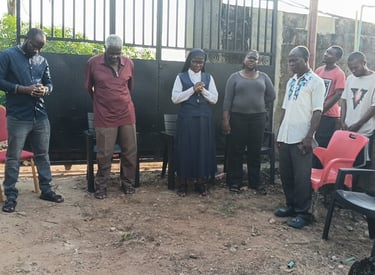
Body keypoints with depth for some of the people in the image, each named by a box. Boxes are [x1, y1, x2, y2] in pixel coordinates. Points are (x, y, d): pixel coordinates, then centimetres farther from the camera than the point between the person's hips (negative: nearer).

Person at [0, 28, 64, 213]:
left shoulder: (42, 61, 12)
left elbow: (49, 83, 18)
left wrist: (45, 90, -6)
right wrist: (23, 89, -19)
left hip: (40, 116, 5)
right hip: (17, 117, -5)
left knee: (42, 154, 12)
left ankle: (46, 190, 24)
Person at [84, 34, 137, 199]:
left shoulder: (129, 63, 2)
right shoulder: (93, 63, -6)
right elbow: (88, 87, 8)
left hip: (127, 115, 3)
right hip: (104, 116, -3)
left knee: (130, 152, 8)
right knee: (104, 154, 2)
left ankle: (128, 183, 23)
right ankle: (101, 186, 17)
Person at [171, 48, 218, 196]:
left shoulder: (208, 77, 9)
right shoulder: (181, 77, 2)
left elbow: (214, 99, 4)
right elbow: (175, 98, -6)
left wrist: (203, 90, -11)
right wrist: (192, 89, -13)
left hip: (204, 118, 2)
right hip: (186, 118, -2)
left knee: (203, 149, 4)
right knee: (185, 149, 1)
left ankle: (201, 183, 16)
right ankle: (182, 184, 12)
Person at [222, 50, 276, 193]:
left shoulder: (263, 77, 8)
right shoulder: (235, 77, 1)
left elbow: (271, 95, 15)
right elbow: (227, 99, -3)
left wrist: (265, 109, 13)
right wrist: (225, 119, -9)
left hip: (258, 118, 2)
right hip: (238, 117, -2)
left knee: (255, 151, 8)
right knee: (235, 151, 2)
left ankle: (255, 181, 18)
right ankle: (235, 182, 11)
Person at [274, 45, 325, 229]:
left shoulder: (316, 82, -7)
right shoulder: (291, 82, 14)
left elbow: (317, 112, -11)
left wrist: (309, 137, -16)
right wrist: (279, 134, 13)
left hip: (301, 138, -7)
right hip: (285, 137, 7)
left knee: (301, 177, 0)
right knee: (285, 174, 13)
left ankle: (303, 213, 11)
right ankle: (291, 206, 28)